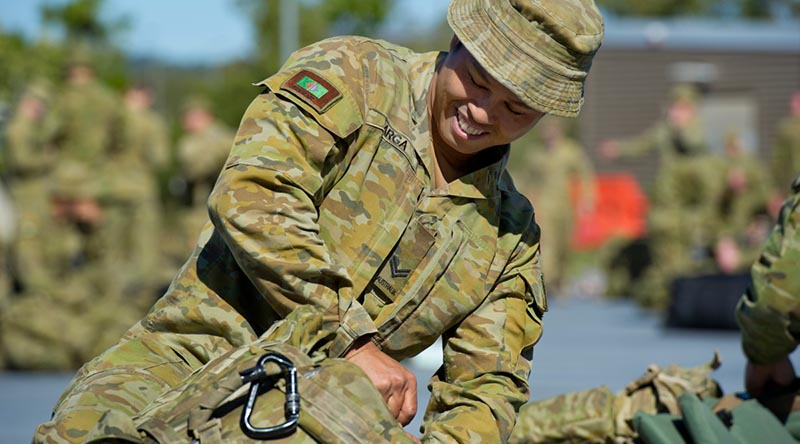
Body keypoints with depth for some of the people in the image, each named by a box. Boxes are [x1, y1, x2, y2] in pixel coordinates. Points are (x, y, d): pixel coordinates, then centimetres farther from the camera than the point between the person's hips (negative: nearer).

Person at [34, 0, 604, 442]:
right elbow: (252, 198, -18)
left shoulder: (510, 236, 12)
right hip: (190, 358, -6)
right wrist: (354, 341, -19)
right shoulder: (347, 78, -3)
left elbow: (484, 391, 9)